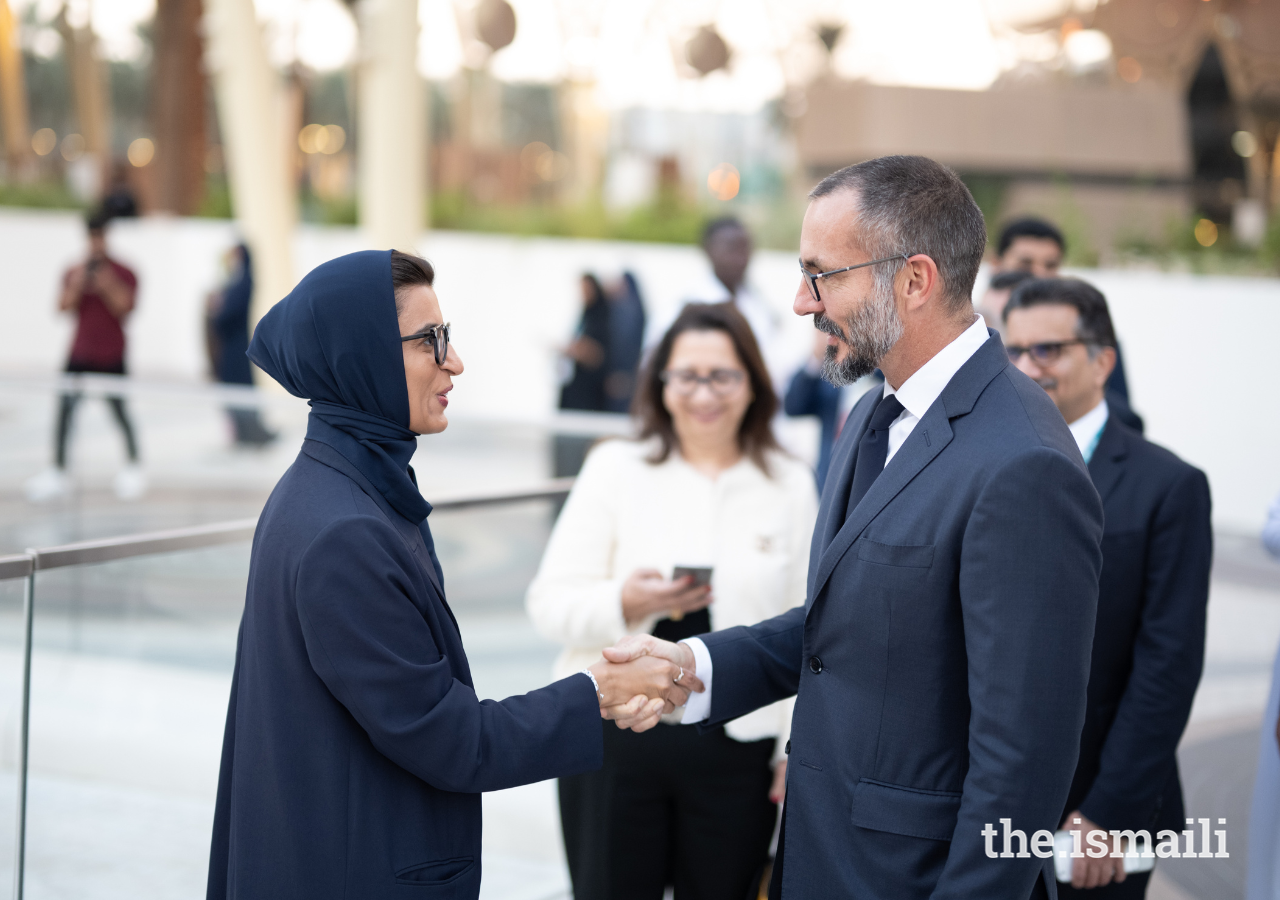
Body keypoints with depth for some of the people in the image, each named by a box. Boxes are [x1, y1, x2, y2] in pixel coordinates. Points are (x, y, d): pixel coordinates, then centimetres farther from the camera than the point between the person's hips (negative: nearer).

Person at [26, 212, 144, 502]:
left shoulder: (123, 274, 0)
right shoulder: (74, 273, 7)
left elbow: (126, 307, -10)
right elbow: (63, 307, -3)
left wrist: (107, 287, -22)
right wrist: (77, 286, -19)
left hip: (111, 358, -2)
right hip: (80, 357, 2)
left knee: (120, 411, -1)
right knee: (64, 410, -5)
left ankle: (133, 468, 17)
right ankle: (58, 472, 1)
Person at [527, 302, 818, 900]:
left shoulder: (790, 487, 7)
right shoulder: (615, 469, 4)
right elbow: (549, 604, -1)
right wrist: (625, 603, -21)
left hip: (737, 749, 1)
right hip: (614, 739, 0)